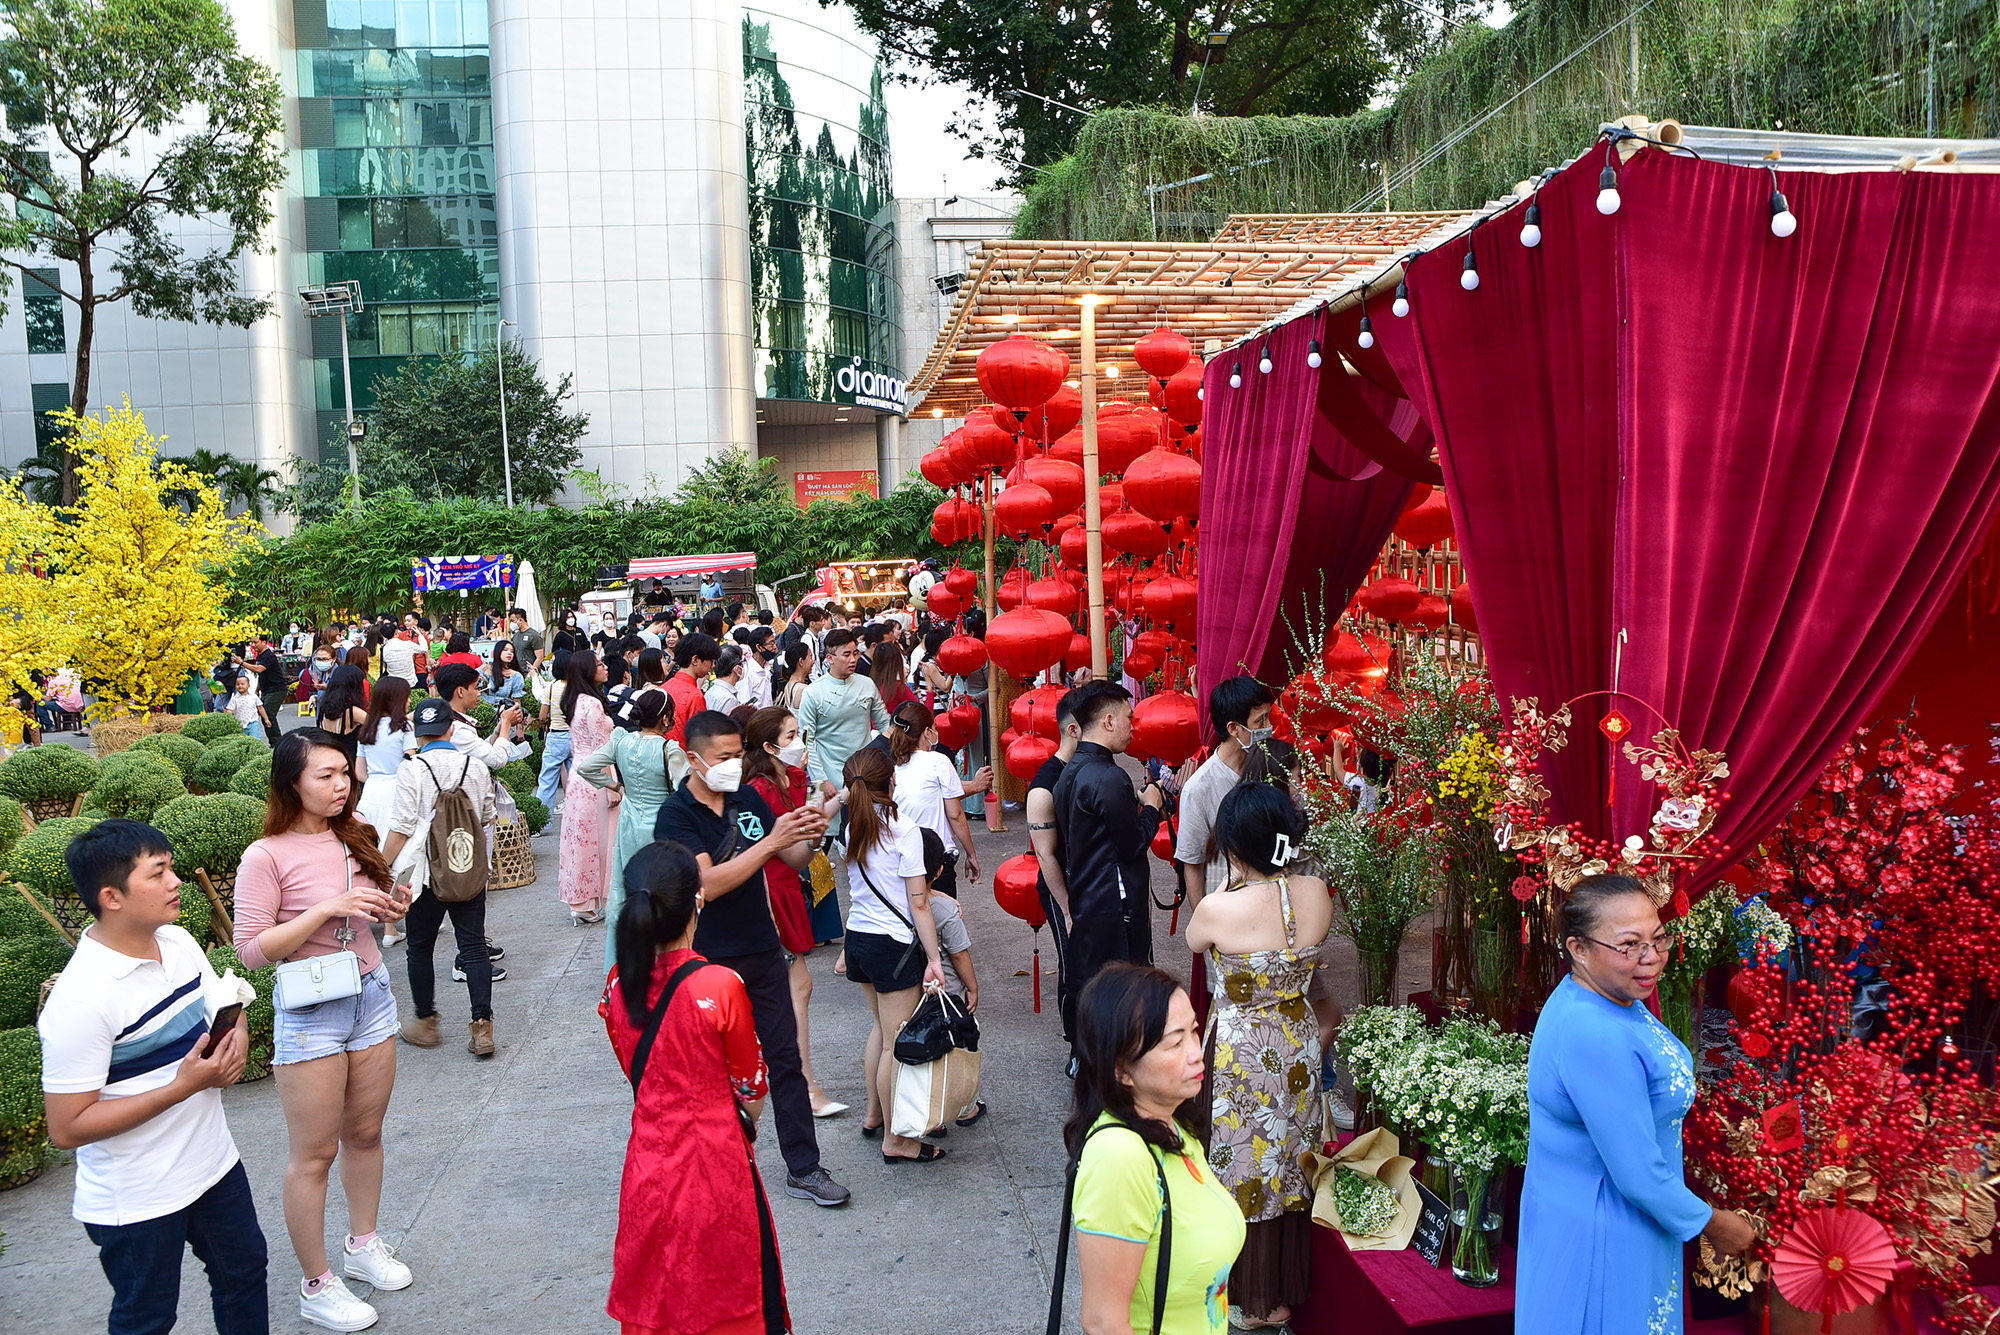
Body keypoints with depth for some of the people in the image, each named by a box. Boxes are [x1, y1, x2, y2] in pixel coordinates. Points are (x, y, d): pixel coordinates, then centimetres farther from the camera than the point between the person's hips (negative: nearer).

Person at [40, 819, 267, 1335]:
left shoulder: (178, 941, -4)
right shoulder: (80, 1000, -28)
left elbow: (227, 1007, 12)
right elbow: (67, 1128, -25)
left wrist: (236, 1043, -11)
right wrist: (183, 1086, -28)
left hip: (212, 1160, 7)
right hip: (136, 1201, -7)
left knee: (244, 1272, 24)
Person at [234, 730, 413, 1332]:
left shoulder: (354, 839, 3)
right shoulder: (267, 856, -16)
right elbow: (252, 950, -17)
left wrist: (390, 908, -4)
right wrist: (328, 908, -26)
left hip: (372, 995, 6)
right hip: (310, 1010, -6)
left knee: (365, 1132, 18)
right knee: (315, 1154, 5)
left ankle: (363, 1244, 38)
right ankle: (316, 1286, 21)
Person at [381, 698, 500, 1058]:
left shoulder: (412, 769, -11)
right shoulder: (476, 766, 1)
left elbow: (402, 827, -14)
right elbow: (490, 818, 11)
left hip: (428, 872, -3)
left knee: (420, 947, 14)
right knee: (473, 945, 6)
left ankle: (425, 1022, 25)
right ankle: (482, 1025, 2)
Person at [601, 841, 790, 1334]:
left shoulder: (619, 986, -8)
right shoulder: (720, 986, -21)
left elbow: (635, 1070, 7)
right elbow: (751, 1081, -7)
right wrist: (749, 1117, 15)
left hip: (648, 1160, 4)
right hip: (715, 1159, -4)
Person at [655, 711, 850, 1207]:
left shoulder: (748, 800, 4)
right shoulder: (676, 816, -12)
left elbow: (793, 861, 9)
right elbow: (708, 883, -25)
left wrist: (809, 838, -14)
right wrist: (772, 841, -30)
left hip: (763, 951, 5)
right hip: (710, 961, -4)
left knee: (785, 1057, 7)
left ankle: (803, 1168, 16)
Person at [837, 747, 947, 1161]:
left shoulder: (852, 827, 2)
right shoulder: (904, 829, -16)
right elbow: (918, 904, -15)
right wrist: (933, 959, -11)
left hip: (856, 938, 7)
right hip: (894, 945, -7)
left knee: (883, 1026, 25)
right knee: (897, 1044, 4)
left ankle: (874, 1114, 37)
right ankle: (895, 1140, 14)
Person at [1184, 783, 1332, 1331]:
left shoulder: (1217, 909, -26)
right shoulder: (1317, 894, -12)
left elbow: (1193, 939, -2)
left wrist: (1229, 881, 1)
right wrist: (1262, 876, 9)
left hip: (1242, 1055, -5)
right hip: (1298, 1051, 5)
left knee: (1244, 1169, 14)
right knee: (1290, 1167, 21)